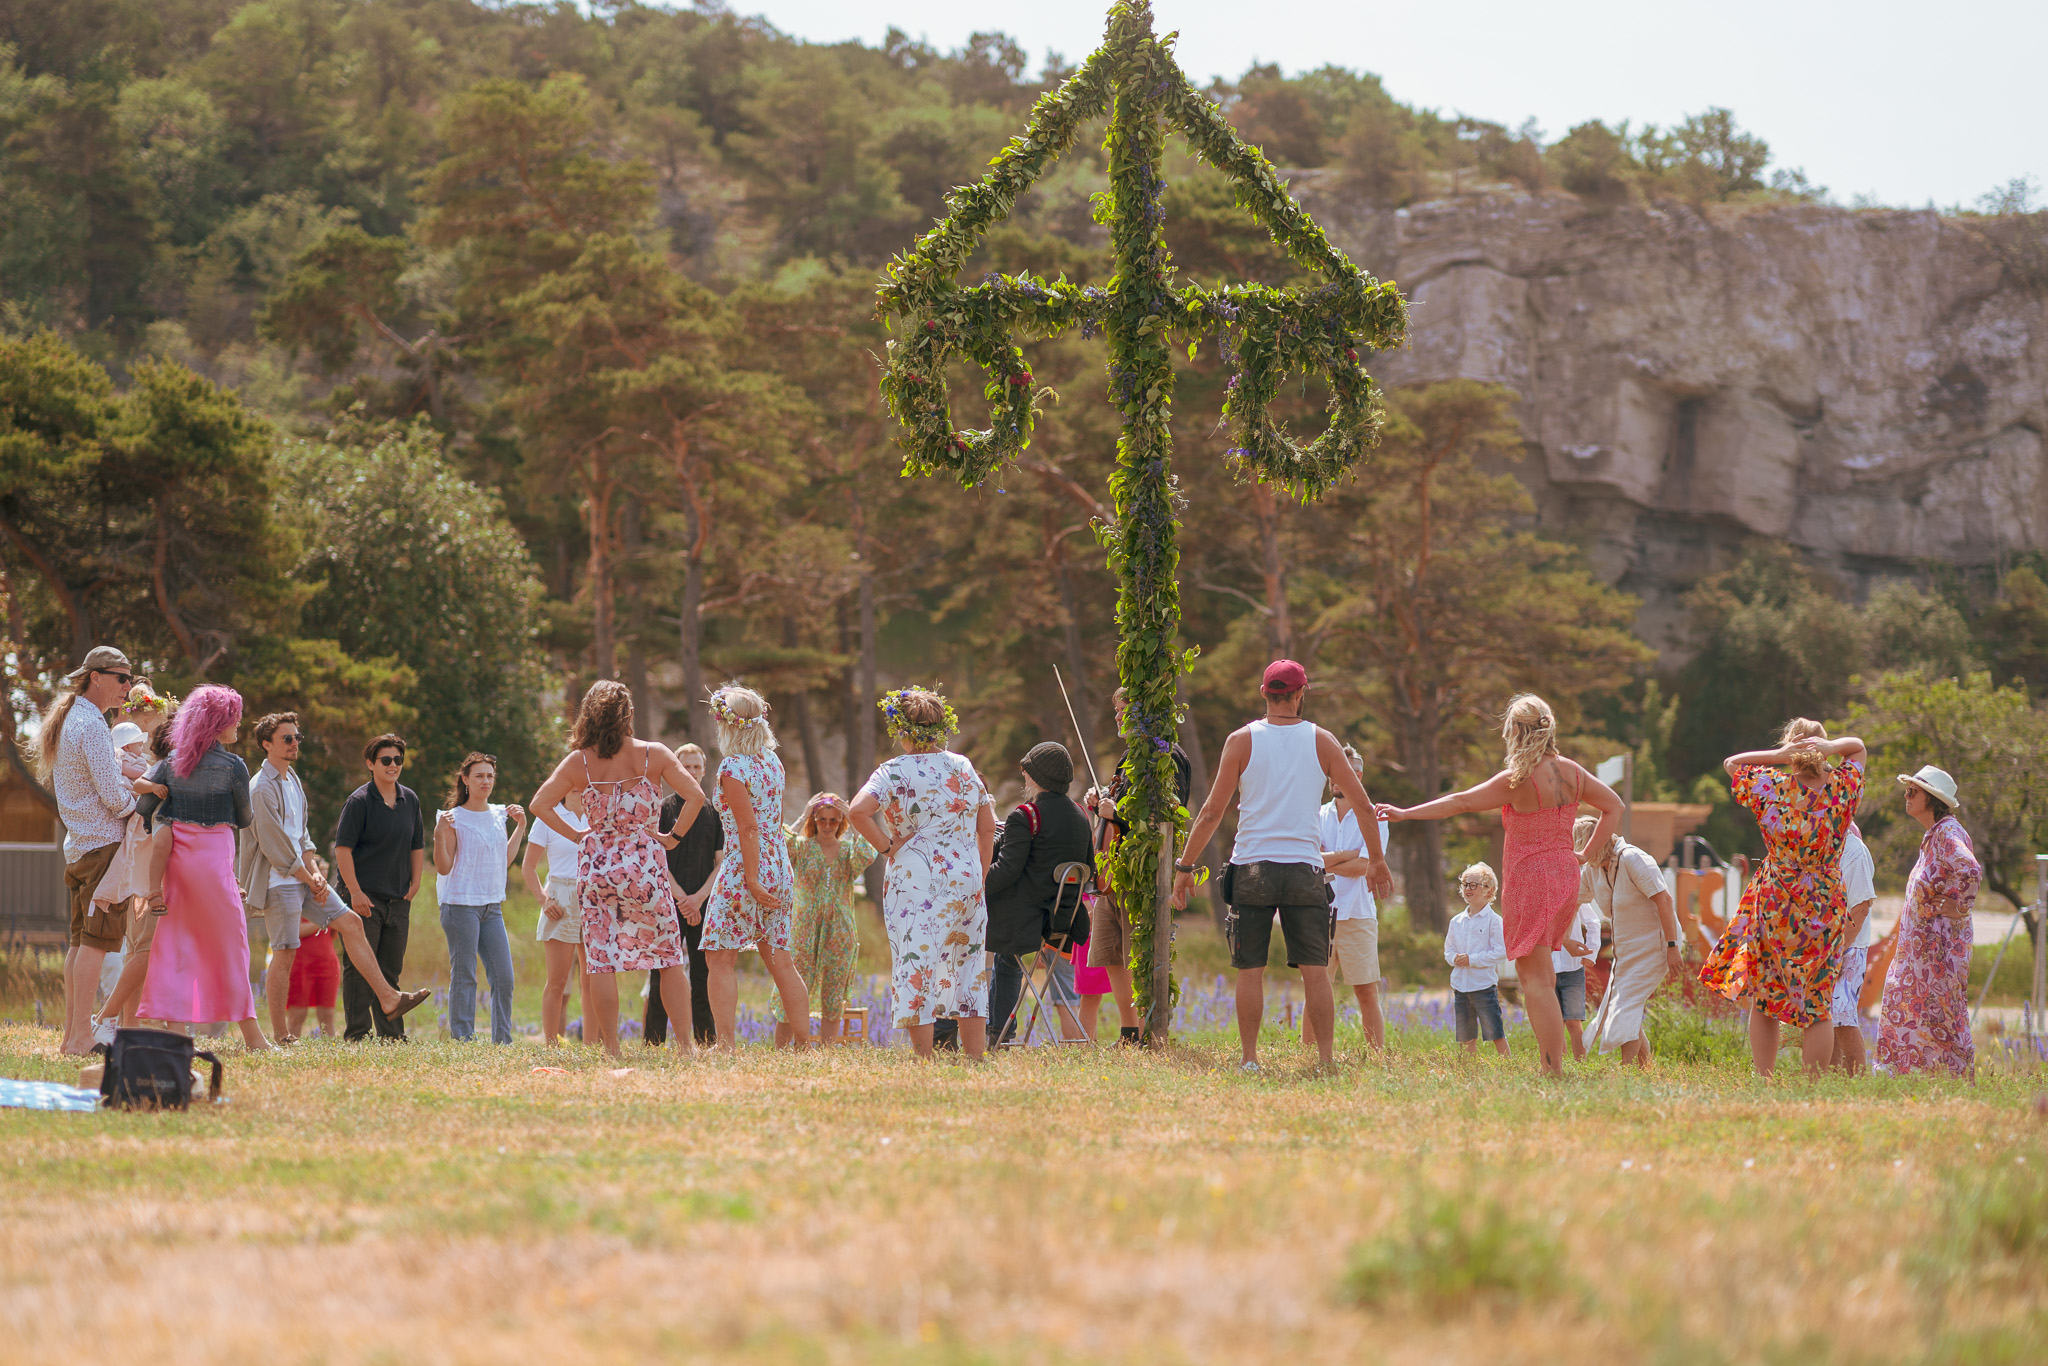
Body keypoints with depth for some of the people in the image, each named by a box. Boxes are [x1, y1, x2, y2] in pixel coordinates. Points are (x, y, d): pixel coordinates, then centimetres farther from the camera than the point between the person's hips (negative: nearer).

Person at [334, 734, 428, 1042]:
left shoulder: (410, 800, 11)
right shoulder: (360, 801, -8)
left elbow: (417, 845, 22)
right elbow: (343, 848, -11)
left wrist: (415, 883, 11)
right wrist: (355, 891, -16)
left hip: (398, 899, 6)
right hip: (364, 897, -6)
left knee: (391, 970, 10)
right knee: (359, 967, -6)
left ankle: (391, 1033, 14)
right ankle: (356, 1033, -3)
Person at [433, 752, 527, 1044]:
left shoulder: (498, 815, 13)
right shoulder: (454, 818, -5)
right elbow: (444, 867, -8)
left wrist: (520, 827, 20)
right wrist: (440, 835, -21)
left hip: (492, 906, 6)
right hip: (461, 905, -6)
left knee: (504, 977, 3)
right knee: (464, 977, -5)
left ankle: (503, 1042, 10)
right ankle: (462, 1042, -2)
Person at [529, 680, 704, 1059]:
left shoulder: (578, 762, 1)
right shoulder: (653, 755, -2)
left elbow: (540, 804, -4)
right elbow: (695, 796, -7)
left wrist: (575, 834, 5)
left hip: (596, 868, 1)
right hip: (643, 865, -1)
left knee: (601, 961, 4)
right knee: (670, 959, 7)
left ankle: (609, 1047, 0)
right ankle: (684, 1043, 1)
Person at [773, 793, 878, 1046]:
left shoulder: (848, 849, 7)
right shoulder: (802, 846, 4)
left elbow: (867, 857, -14)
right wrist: (803, 818, -12)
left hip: (841, 932, 2)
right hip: (805, 930, -2)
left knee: (834, 1000, 3)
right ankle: (779, 1052, -1)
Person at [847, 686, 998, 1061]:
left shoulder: (894, 772, -6)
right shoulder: (963, 767, 9)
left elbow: (857, 811, -22)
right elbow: (987, 828, 13)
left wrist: (886, 845, -9)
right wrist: (979, 880, 19)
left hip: (914, 880, -4)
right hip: (965, 880, 4)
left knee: (915, 964, -2)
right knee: (967, 965, 12)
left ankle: (924, 1058, -6)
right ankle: (976, 1054, 13)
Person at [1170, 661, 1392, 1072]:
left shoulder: (1242, 741, 1)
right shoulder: (1321, 741, 4)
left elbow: (1212, 813, 0)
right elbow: (1363, 805, 6)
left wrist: (1185, 866, 8)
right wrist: (1376, 861, 18)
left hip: (1252, 868, -1)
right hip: (1304, 868, 1)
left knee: (1250, 971, 3)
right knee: (1315, 972, 2)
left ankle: (1250, 1059, 1)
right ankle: (1326, 1058, -1)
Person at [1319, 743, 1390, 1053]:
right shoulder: (1317, 816, 13)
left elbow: (1362, 866, -7)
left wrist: (1325, 862, -5)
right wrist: (1346, 856, -8)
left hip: (1358, 915, -2)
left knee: (1367, 994, -2)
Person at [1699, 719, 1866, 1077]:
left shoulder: (1771, 787, -11)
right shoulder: (1842, 789, -7)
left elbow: (1731, 763, 7)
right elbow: (1857, 746, 12)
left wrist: (1777, 755, -8)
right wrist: (1831, 748, -9)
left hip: (1774, 909, -1)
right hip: (1825, 913, 1)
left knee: (1763, 1002, 11)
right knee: (1817, 1007, 5)